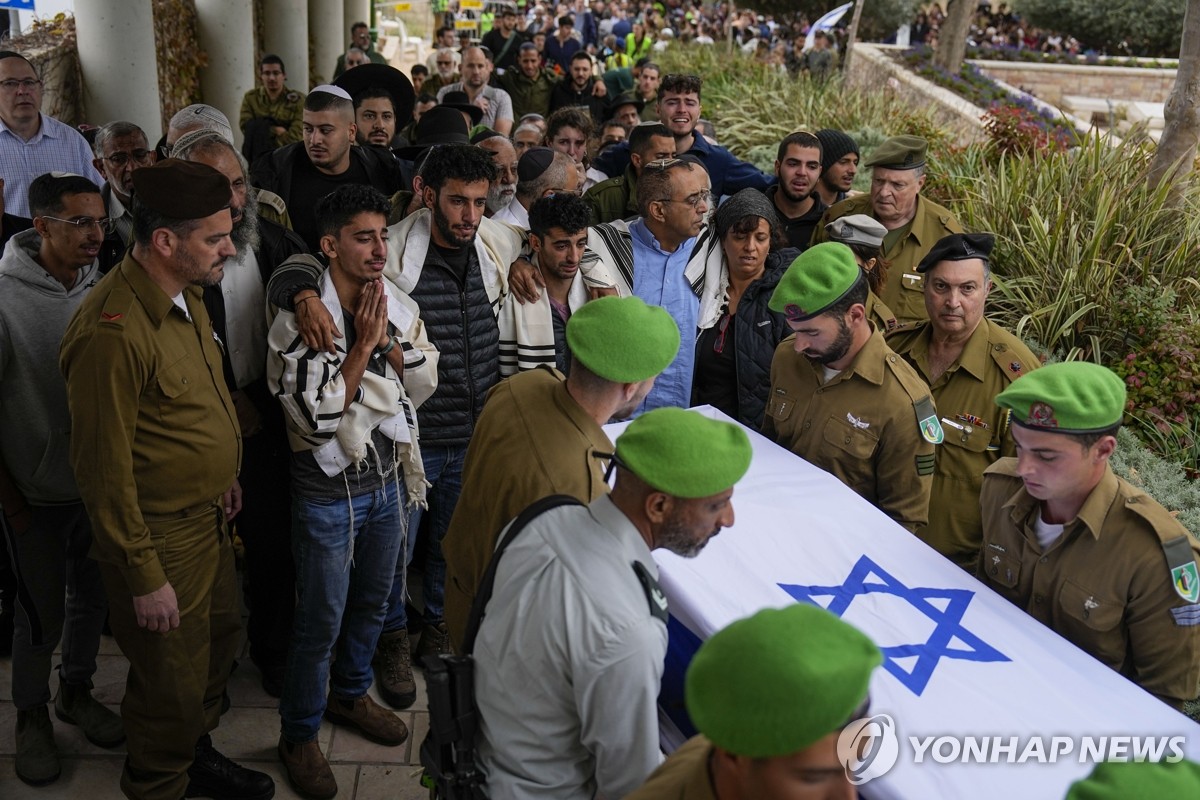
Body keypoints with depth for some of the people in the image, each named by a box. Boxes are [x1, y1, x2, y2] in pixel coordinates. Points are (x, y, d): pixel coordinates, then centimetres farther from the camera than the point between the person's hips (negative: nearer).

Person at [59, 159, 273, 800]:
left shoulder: (185, 296, 1)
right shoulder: (113, 331, -28)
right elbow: (104, 469, -24)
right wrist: (144, 577, -19)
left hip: (209, 518, 9)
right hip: (160, 538, -9)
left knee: (219, 644, 24)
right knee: (172, 682, 9)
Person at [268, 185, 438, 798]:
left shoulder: (400, 307, -1)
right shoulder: (298, 322, -19)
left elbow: (425, 384, -1)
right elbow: (316, 419, -24)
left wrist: (388, 340, -16)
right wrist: (362, 345, -24)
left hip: (390, 479, 6)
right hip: (329, 492, -6)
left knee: (373, 602, 22)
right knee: (321, 621, 5)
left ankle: (350, 694, 46)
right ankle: (299, 735, 25)